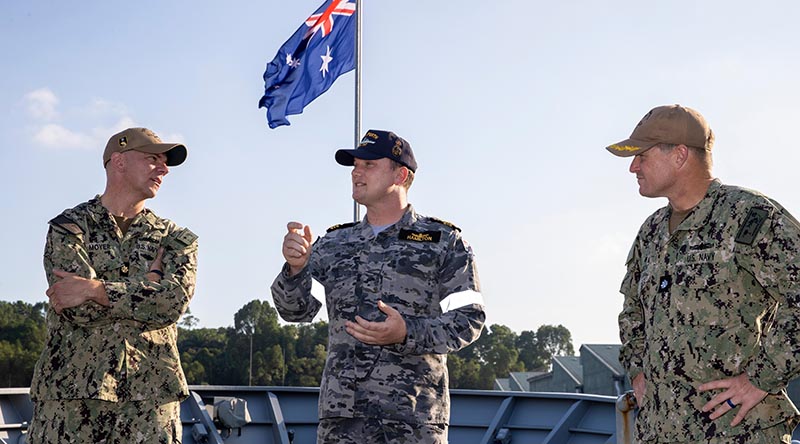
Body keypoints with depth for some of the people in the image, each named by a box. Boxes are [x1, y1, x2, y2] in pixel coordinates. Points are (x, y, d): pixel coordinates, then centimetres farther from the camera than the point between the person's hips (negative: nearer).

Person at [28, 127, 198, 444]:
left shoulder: (175, 239, 12)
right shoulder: (68, 227, 5)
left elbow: (173, 302, -9)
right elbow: (81, 311, -11)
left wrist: (94, 289, -15)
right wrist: (151, 280, -4)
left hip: (150, 397, 2)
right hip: (70, 394, -1)